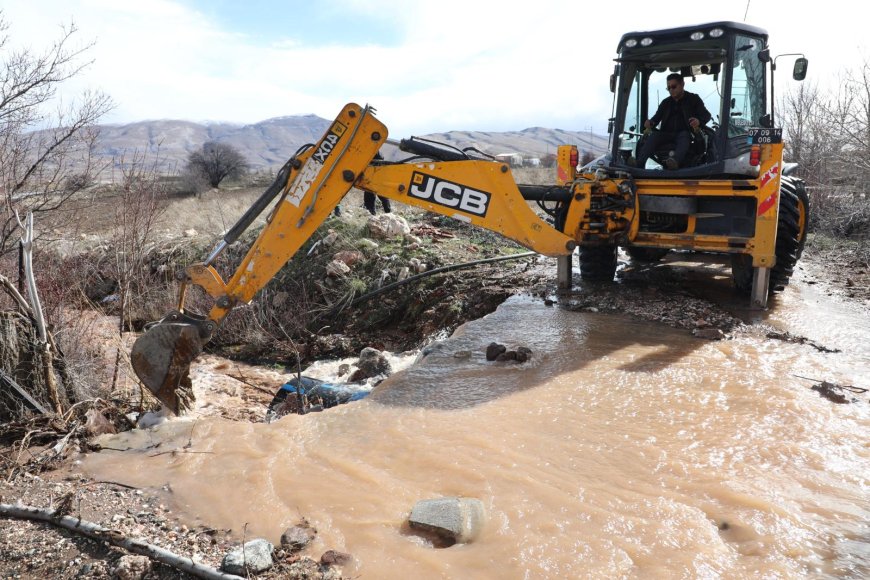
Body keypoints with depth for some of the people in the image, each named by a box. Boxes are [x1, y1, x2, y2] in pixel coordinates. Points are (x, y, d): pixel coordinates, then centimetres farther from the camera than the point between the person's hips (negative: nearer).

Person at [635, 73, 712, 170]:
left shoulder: (693, 99, 14)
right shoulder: (665, 102, 25)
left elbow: (707, 115, 6)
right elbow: (657, 117, 17)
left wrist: (699, 121, -20)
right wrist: (650, 123, -10)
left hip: (685, 133, -2)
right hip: (666, 133, 3)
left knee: (684, 136, -38)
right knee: (653, 135, -29)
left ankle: (675, 161, -68)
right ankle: (638, 162, -54)